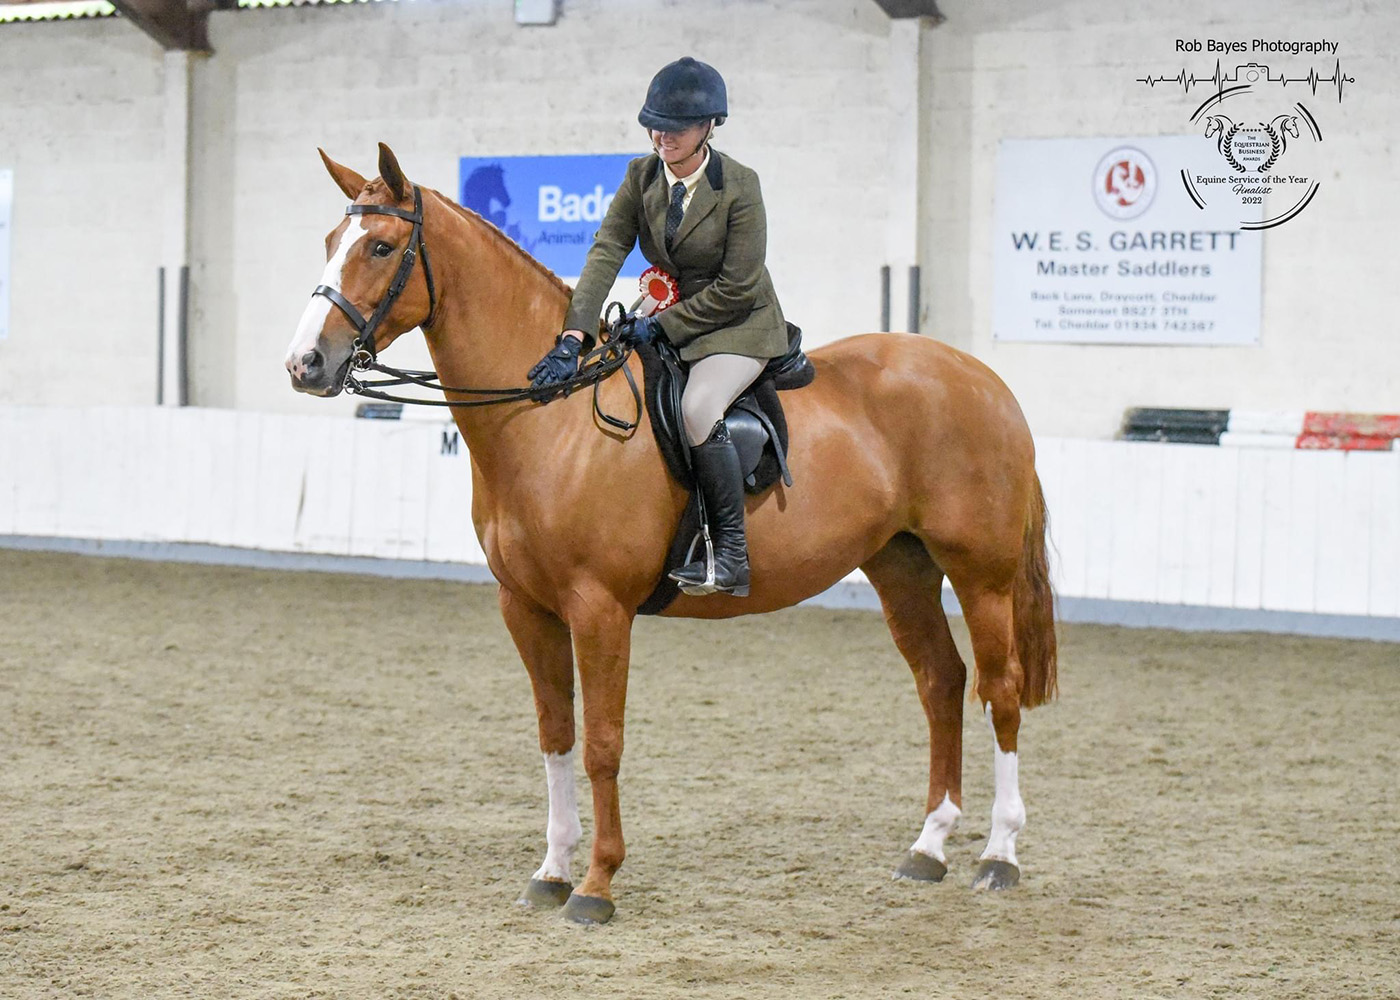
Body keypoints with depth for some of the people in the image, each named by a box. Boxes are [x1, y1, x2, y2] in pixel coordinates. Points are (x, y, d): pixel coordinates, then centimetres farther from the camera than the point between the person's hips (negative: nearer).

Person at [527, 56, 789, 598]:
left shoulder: (739, 186, -18)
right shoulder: (642, 176, -4)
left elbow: (736, 288, -18)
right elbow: (606, 253, -13)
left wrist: (663, 325, -20)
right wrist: (572, 337, -24)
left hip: (738, 324, -7)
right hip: (669, 316, 7)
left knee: (697, 407, -32)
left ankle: (732, 554, -23)